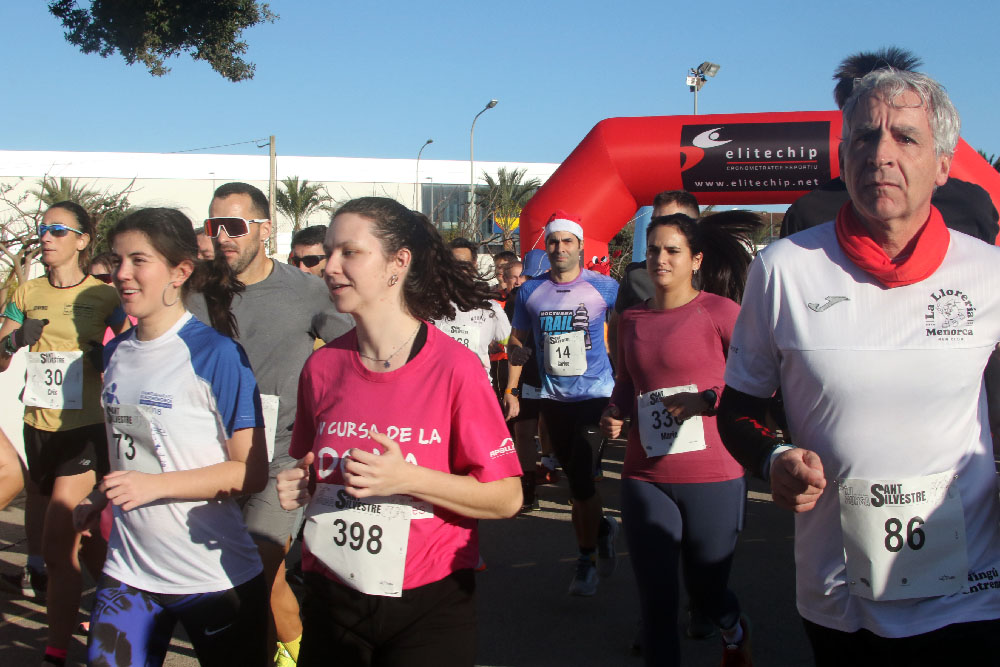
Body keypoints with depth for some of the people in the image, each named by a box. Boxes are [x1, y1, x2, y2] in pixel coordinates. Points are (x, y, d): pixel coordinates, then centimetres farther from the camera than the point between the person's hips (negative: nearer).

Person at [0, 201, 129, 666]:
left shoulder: (104, 296, -2)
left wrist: (107, 357, -14)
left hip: (88, 426, -4)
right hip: (38, 425, 5)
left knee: (57, 539, -11)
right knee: (81, 533, 16)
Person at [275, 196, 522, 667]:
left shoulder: (454, 367, -14)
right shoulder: (322, 366, -1)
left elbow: (506, 498, -14)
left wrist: (407, 478, -24)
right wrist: (298, 486, -6)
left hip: (428, 607, -4)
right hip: (331, 604, 4)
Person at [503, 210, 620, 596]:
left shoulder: (604, 288, -3)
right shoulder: (531, 291, 4)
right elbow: (518, 341, 13)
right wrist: (510, 390, 7)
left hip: (596, 394, -4)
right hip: (553, 399, 4)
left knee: (581, 479, -11)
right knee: (575, 478, 13)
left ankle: (586, 561, 6)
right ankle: (602, 527, 40)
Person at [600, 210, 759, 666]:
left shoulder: (719, 310, -6)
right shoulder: (632, 319, 9)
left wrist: (706, 400, -19)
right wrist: (613, 413, 4)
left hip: (712, 478, -3)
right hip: (646, 479, 3)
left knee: (706, 594, 14)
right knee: (656, 602, 3)